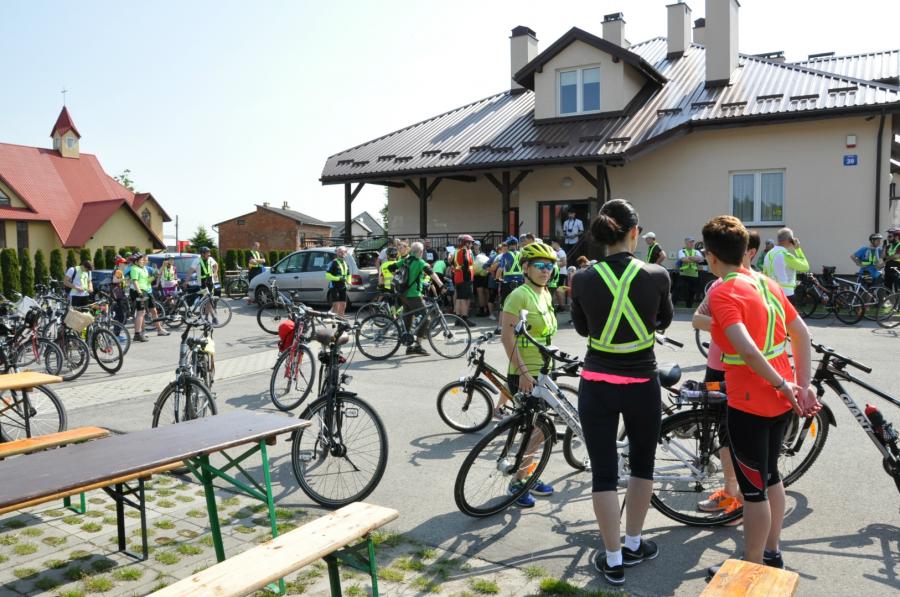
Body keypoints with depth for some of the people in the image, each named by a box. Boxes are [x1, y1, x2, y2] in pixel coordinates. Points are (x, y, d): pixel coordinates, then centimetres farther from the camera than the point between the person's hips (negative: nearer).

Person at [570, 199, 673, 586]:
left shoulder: (583, 279, -9)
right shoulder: (657, 275, -10)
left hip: (597, 384, 0)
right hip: (642, 383, 0)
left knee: (603, 471, 9)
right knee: (642, 463, 21)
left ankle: (613, 560, 18)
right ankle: (633, 545, 34)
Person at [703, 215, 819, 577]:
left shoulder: (722, 292, -17)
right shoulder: (767, 283, 7)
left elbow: (747, 349, -28)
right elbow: (801, 333, 8)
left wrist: (782, 384, -17)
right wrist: (802, 384, 6)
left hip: (749, 404, -8)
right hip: (780, 399, 8)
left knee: (754, 488, 6)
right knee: (770, 475, 23)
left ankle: (753, 568, 21)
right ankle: (772, 553, 38)